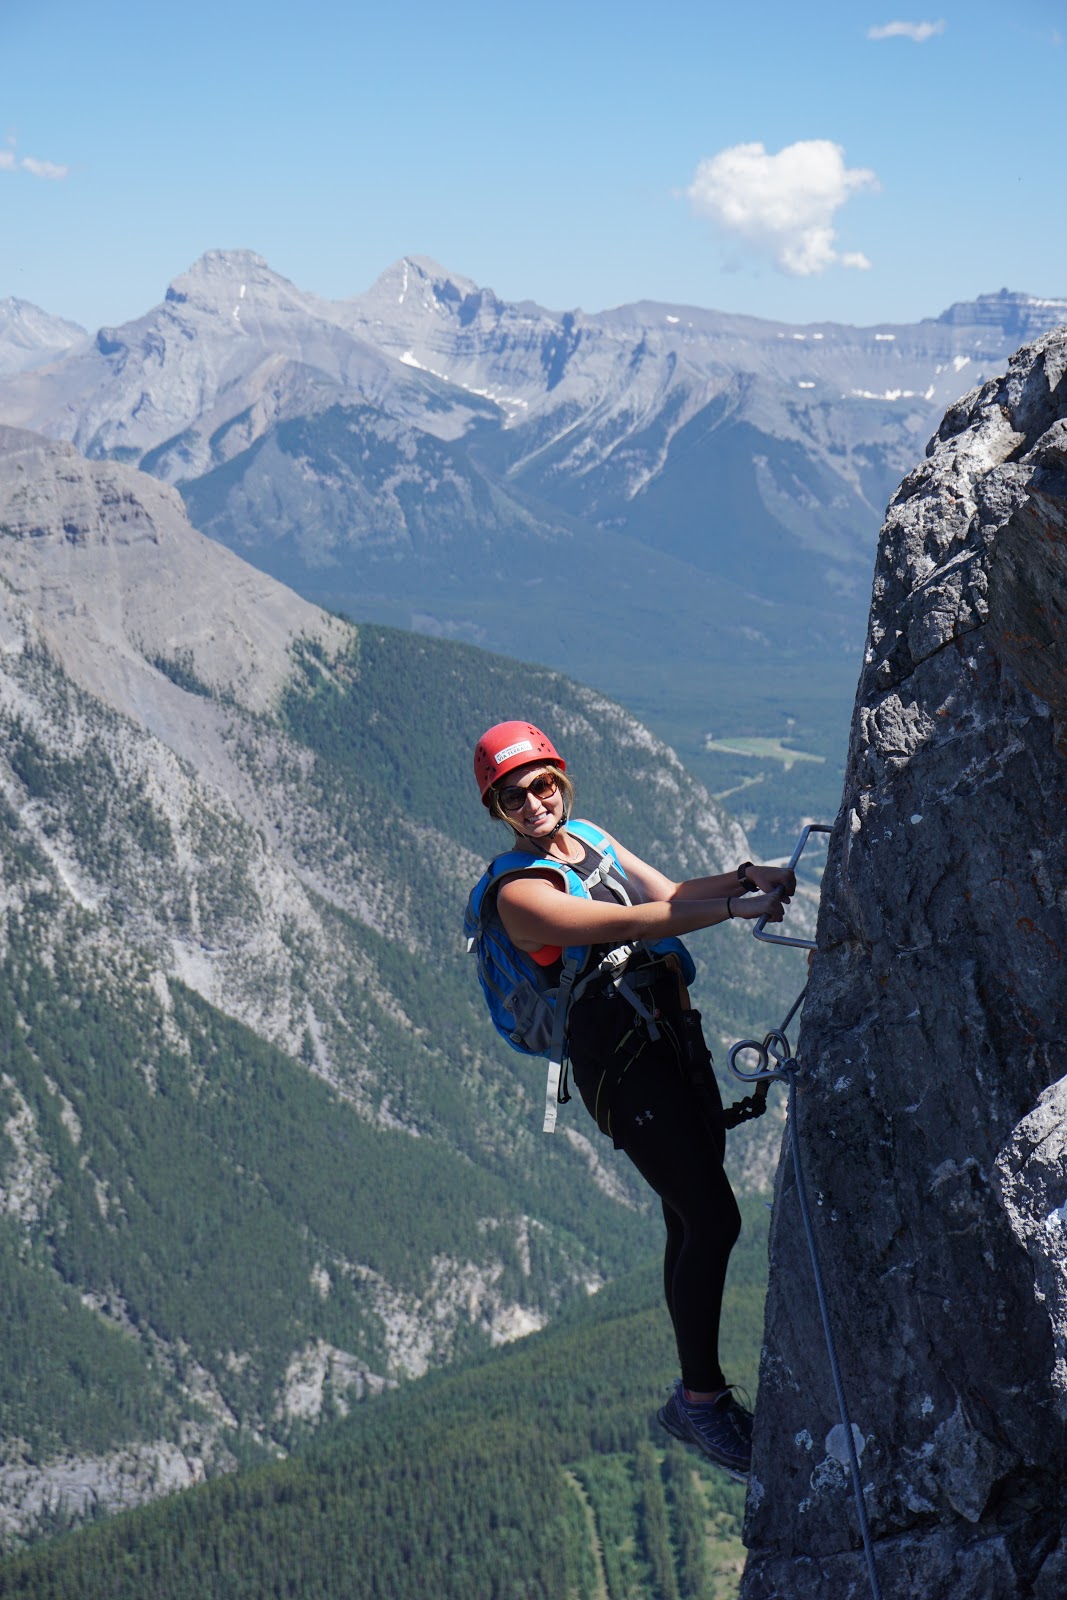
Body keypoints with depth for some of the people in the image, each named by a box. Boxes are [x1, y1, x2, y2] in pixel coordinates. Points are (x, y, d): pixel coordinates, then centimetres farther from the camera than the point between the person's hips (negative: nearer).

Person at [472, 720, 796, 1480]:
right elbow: (631, 923, -22)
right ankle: (702, 1396, -2)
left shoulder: (595, 842, 14)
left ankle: (697, 1392, 22)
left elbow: (667, 893, 6)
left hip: (672, 1034, 8)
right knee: (712, 1219, -13)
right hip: (618, 1055, -8)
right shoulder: (520, 892, -12)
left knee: (693, 1220, 11)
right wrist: (735, 908, -27)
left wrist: (745, 875, -11)